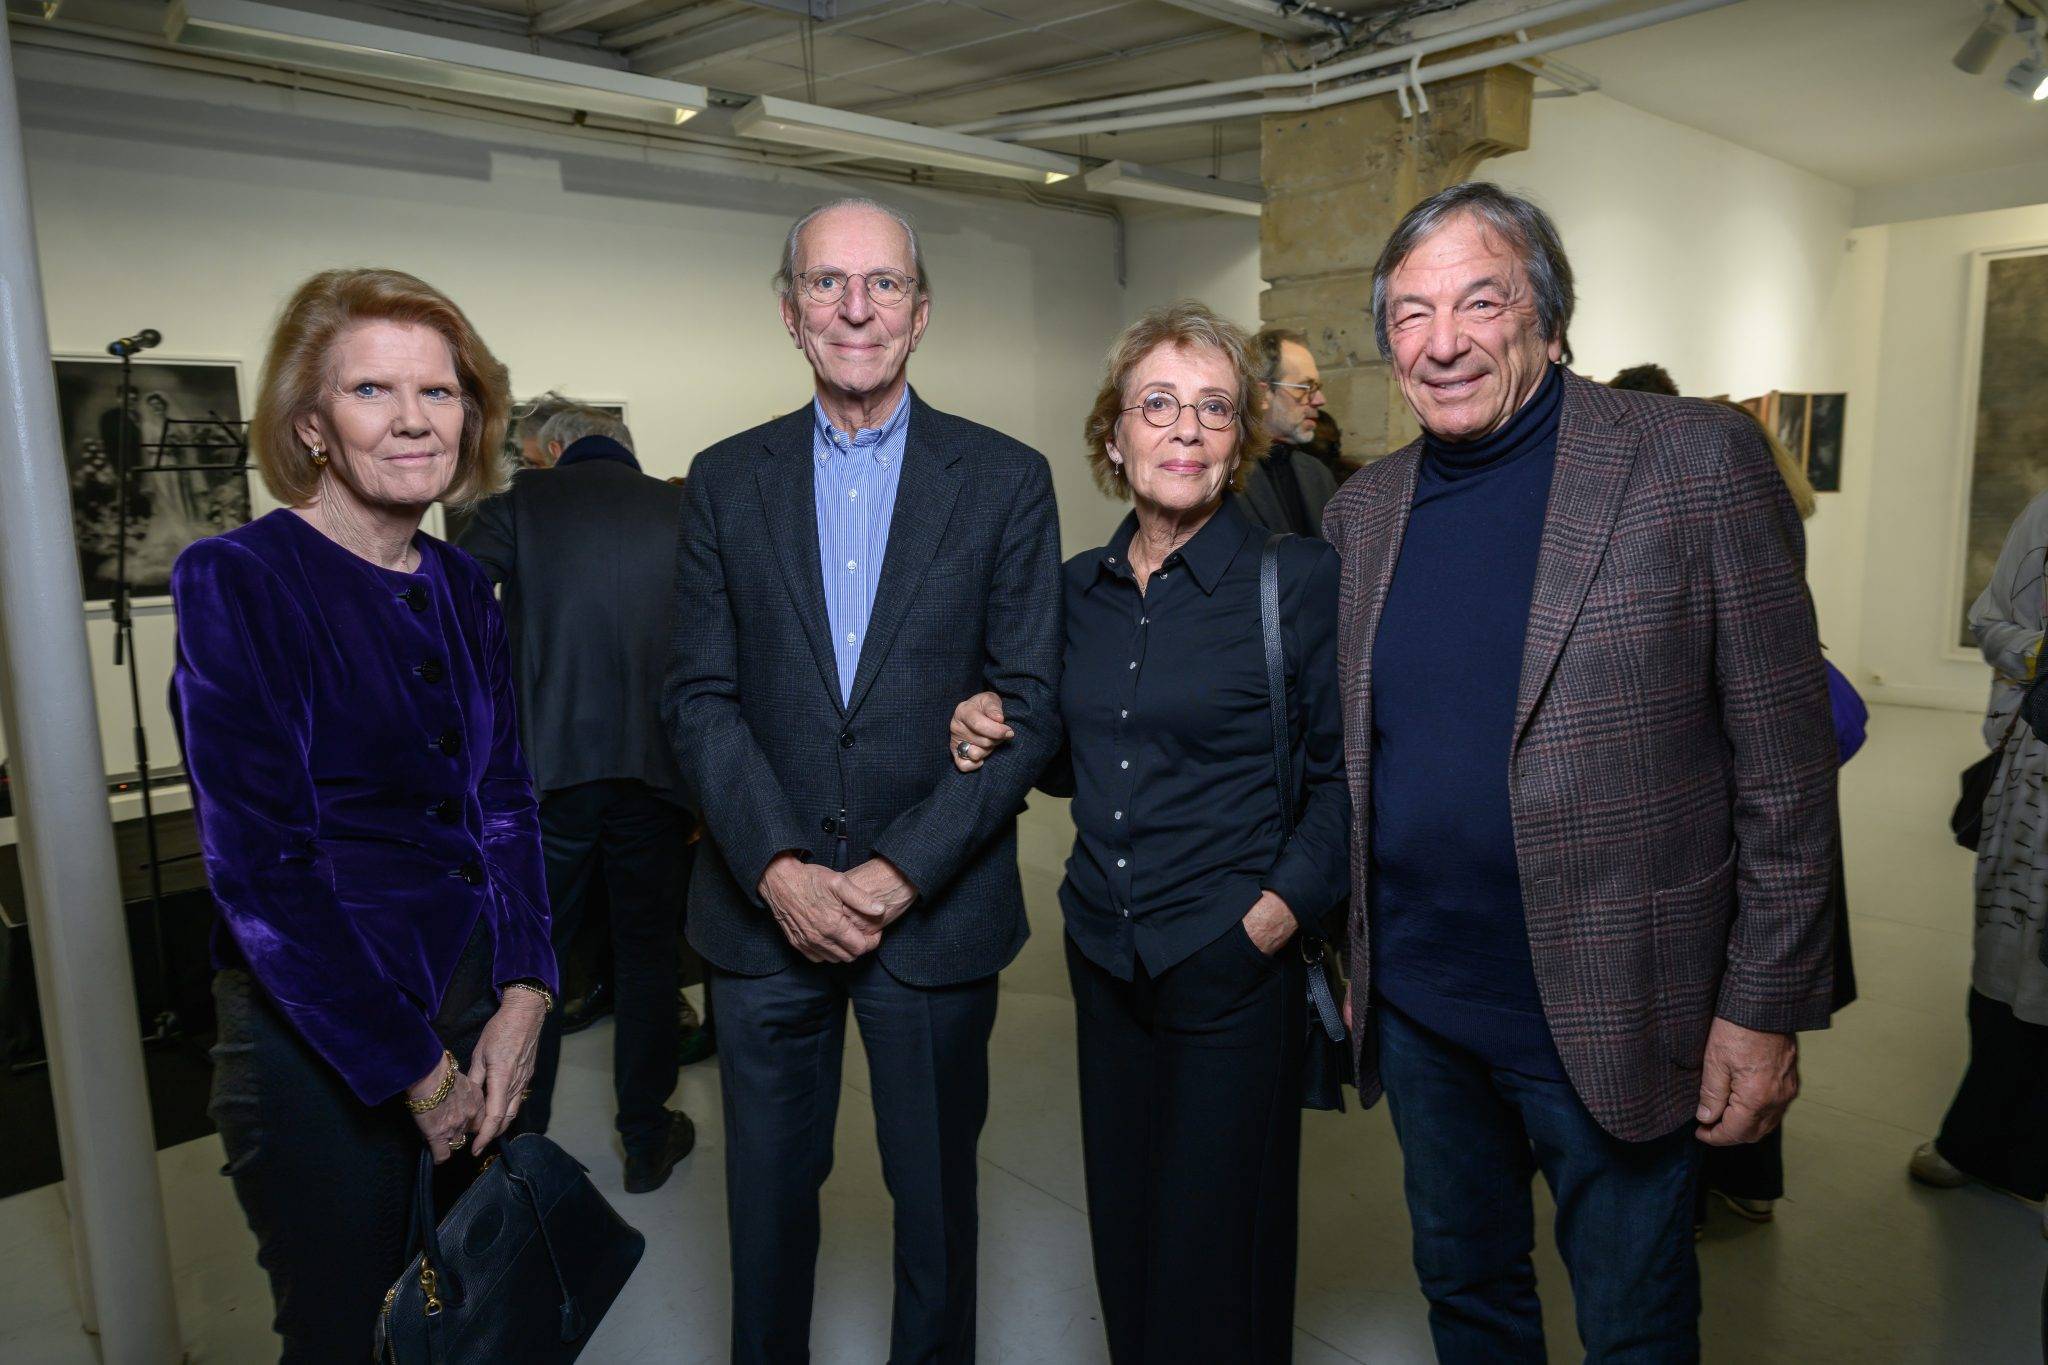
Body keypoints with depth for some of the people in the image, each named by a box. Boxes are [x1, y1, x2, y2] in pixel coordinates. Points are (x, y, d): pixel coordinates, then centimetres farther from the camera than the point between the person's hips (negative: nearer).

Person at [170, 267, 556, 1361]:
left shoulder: (460, 587, 5)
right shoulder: (235, 580, -13)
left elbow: (504, 801, 8)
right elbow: (256, 865, -17)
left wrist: (522, 996, -5)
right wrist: (413, 1071, -14)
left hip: (484, 1018, 6)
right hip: (322, 1047, -5)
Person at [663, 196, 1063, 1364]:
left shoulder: (1007, 480, -2)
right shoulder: (726, 481, 4)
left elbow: (1032, 702, -5)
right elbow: (701, 696, 0)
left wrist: (903, 871, -13)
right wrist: (778, 868, -12)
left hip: (936, 909, -1)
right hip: (765, 906, 2)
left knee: (936, 1189, 15)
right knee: (769, 1185, 16)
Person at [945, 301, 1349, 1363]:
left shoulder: (1300, 579, -8)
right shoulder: (1080, 587, 6)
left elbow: (1344, 774, -6)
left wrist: (1290, 899, -18)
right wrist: (996, 741, -2)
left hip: (1233, 967, -4)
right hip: (1105, 956, 5)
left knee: (1216, 1254, 9)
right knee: (1121, 1234, 18)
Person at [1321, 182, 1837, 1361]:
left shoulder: (1699, 462, -11)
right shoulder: (1364, 510, 3)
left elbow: (1785, 769, -10)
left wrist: (1766, 1009, -10)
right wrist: (1350, 952, 8)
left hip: (1611, 1018, -4)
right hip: (1416, 1001, 4)